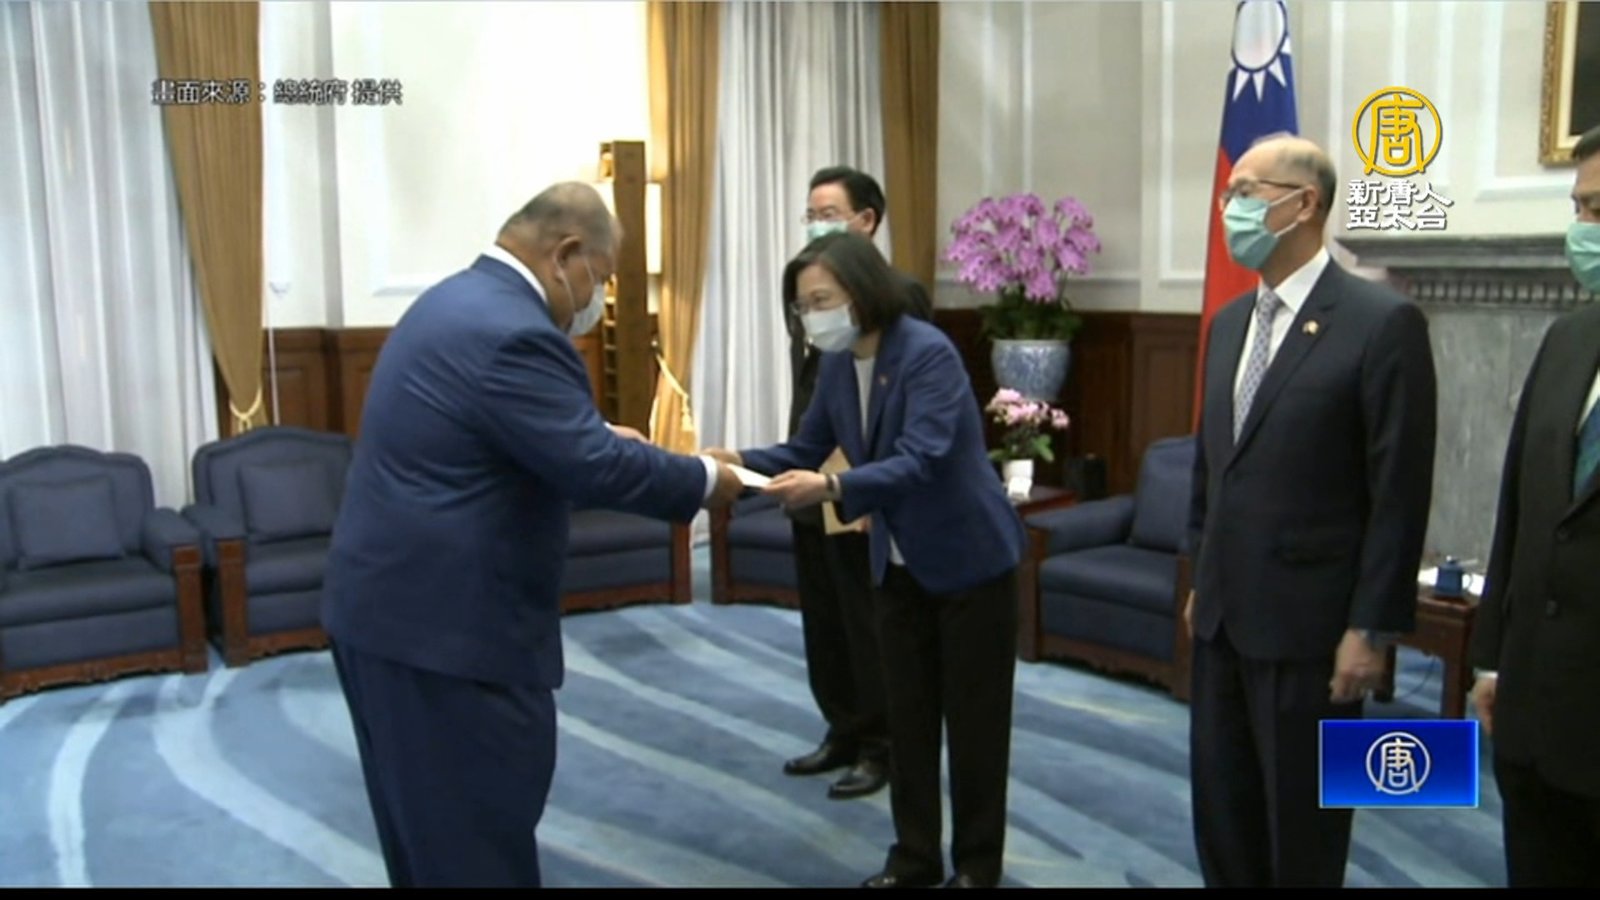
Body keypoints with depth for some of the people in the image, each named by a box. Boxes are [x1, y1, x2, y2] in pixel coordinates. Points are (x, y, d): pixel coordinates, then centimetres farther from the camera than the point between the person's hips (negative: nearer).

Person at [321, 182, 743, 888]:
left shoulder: (458, 300, 12)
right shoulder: (513, 332, -22)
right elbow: (595, 467, -24)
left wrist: (594, 430, 18)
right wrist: (705, 481, -10)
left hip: (387, 600, 11)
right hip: (446, 619, -11)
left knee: (430, 823, 22)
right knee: (483, 835, 3)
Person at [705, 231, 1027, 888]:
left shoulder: (928, 353, -23)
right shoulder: (837, 366, -1)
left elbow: (919, 462, -33)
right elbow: (806, 450, 6)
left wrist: (830, 487, -44)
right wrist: (740, 460, -12)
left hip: (969, 558, -7)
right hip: (899, 564, 7)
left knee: (973, 717, 6)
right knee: (907, 715, 13)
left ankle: (978, 865, 21)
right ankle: (915, 856, 27)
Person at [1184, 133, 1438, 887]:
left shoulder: (1384, 323, -12)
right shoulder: (1229, 324, 11)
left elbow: (1399, 494, -14)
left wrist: (1371, 628, -14)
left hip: (1310, 620, -7)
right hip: (1224, 613, 7)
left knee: (1301, 819, 9)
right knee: (1221, 806, 16)